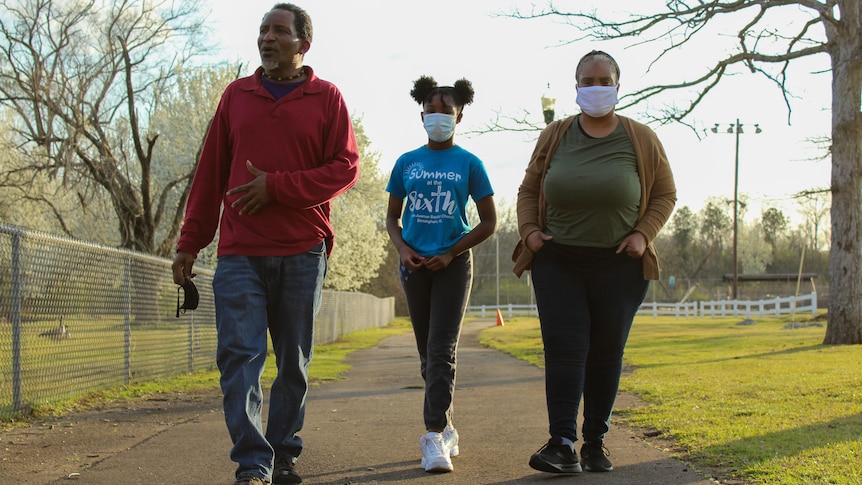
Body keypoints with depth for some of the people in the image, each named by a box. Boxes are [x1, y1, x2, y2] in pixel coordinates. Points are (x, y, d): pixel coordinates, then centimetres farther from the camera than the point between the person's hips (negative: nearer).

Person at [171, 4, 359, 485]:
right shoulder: (237, 95, 12)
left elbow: (346, 168, -3)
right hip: (240, 252, 1)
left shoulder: (327, 98, 4)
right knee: (239, 356, -9)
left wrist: (277, 187, -12)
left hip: (302, 252, -1)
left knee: (295, 362, 7)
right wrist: (190, 242, 10)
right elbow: (211, 174, 12)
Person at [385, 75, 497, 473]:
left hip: (453, 262, -3)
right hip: (415, 264, 3)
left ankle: (434, 437, -14)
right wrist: (402, 248, -7)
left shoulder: (469, 164, 0)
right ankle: (446, 427, 24)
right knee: (426, 351, 10)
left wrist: (450, 254, -9)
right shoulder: (407, 163, 7)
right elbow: (392, 217, 13)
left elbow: (489, 222, 1)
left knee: (442, 349, -12)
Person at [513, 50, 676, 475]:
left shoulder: (641, 140, 1)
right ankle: (562, 444, -15)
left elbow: (665, 194, 8)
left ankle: (595, 443, 13)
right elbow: (528, 190, 14)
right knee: (564, 346, -10)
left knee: (606, 353, 4)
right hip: (557, 261, 0)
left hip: (619, 265, 0)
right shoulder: (554, 137, 5)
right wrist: (529, 230, -1)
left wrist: (643, 234, -6)